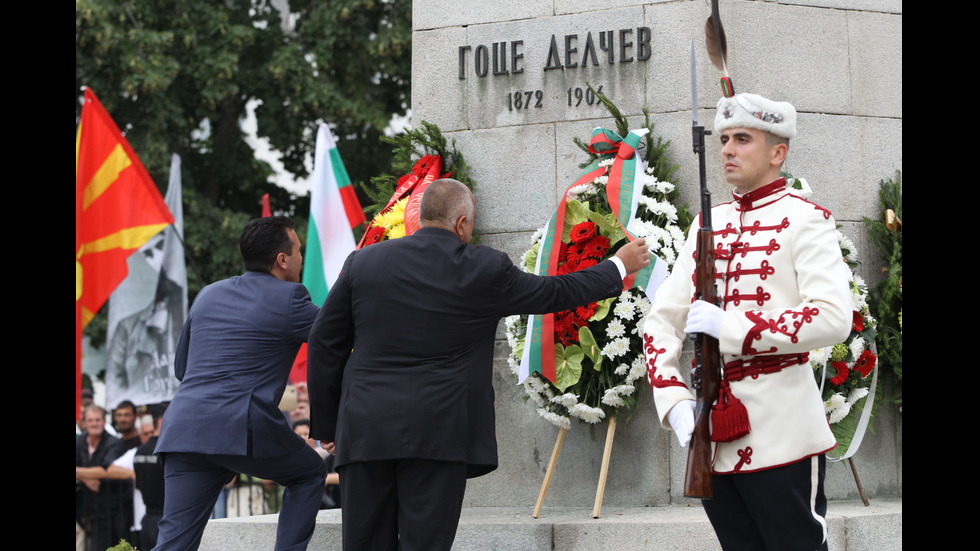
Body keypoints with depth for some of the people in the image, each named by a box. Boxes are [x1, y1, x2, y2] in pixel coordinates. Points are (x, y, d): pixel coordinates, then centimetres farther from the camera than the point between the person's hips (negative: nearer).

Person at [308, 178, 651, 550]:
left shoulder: (363, 263, 6)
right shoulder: (485, 270, -1)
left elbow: (324, 345, 9)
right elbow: (556, 293, 13)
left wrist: (326, 423, 18)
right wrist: (619, 266, 30)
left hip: (365, 432, 3)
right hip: (438, 435, -3)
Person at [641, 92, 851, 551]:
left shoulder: (805, 220, -5)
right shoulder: (709, 222, 14)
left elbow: (834, 318, -19)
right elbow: (662, 318, 11)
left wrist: (729, 328, -20)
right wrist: (674, 399, -5)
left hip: (780, 439, -6)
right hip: (711, 439, 6)